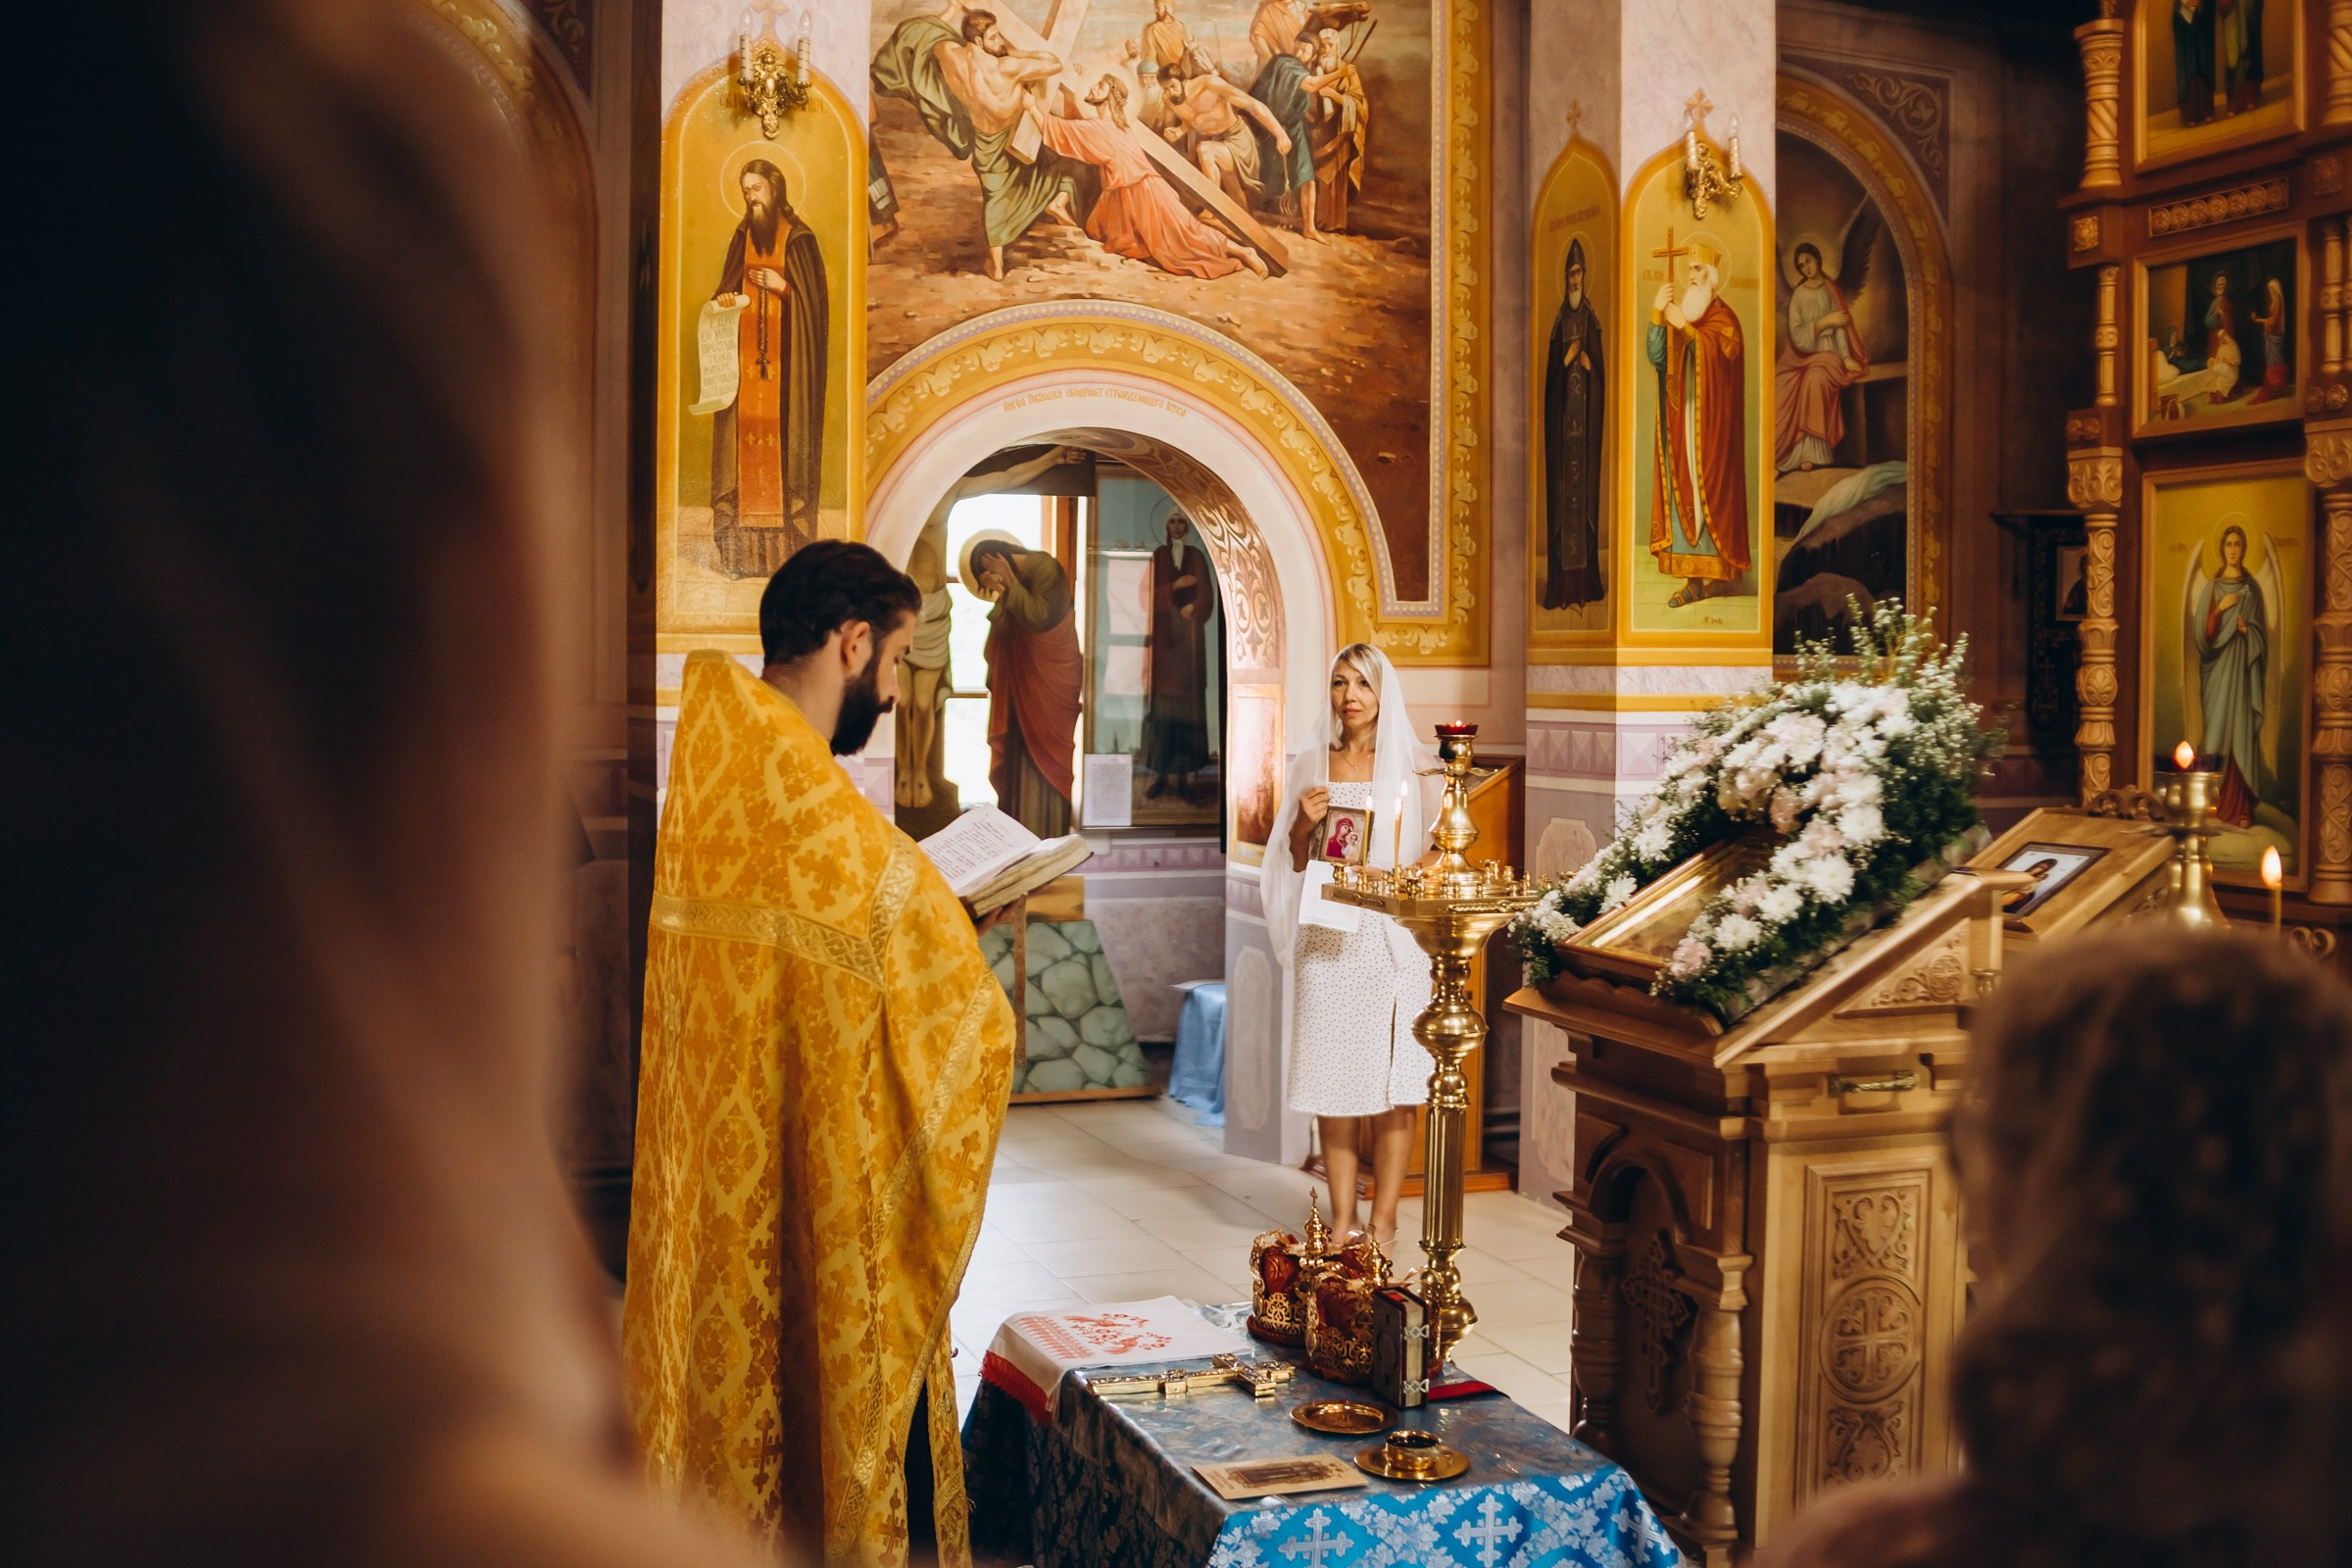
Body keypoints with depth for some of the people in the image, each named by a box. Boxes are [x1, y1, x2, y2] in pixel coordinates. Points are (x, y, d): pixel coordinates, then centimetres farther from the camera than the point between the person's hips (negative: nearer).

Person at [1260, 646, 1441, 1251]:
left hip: (1390, 934, -2)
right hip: (1326, 934, 2)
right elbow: (1294, 862, 13)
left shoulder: (1408, 769, 3)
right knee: (1331, 1076, 3)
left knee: (1392, 1086, -2)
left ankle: (1383, 1219, 7)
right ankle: (1342, 1217, 12)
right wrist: (1303, 823, -5)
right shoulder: (1312, 765, 10)